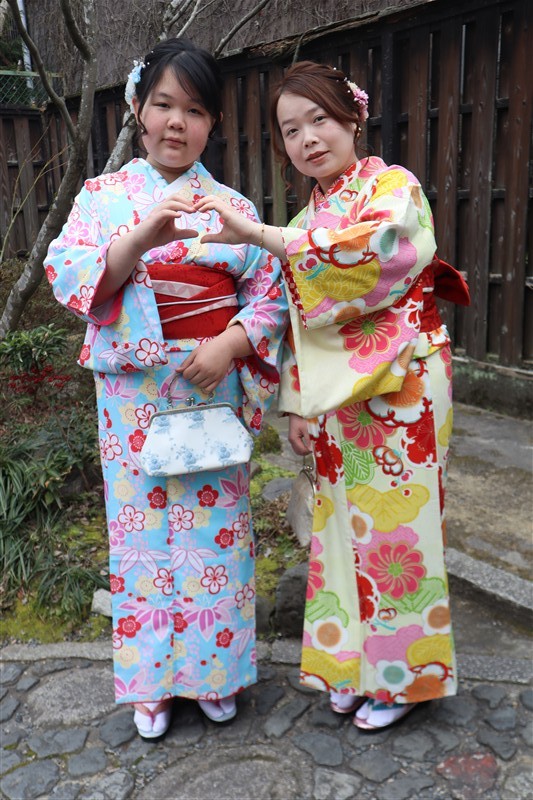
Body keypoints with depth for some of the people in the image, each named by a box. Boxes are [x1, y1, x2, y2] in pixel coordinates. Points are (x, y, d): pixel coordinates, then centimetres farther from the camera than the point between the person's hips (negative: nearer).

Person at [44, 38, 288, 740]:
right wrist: (142, 237, -22)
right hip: (134, 391, 0)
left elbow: (271, 294, 4)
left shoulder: (233, 205, 7)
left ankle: (214, 669, 25)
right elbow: (68, 277, -7)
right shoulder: (104, 196, 6)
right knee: (141, 523, 6)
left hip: (214, 384, 1)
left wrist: (230, 344, -14)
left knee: (215, 523, 5)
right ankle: (151, 681, 24)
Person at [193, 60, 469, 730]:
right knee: (346, 526, 11)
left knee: (394, 527, 2)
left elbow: (384, 247, -27)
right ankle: (353, 664, 29)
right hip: (336, 403, 6)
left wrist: (261, 237, -27)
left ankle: (402, 673, 22)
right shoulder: (305, 225, 14)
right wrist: (297, 403, 6)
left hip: (401, 391, -6)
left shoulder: (395, 187, -4)